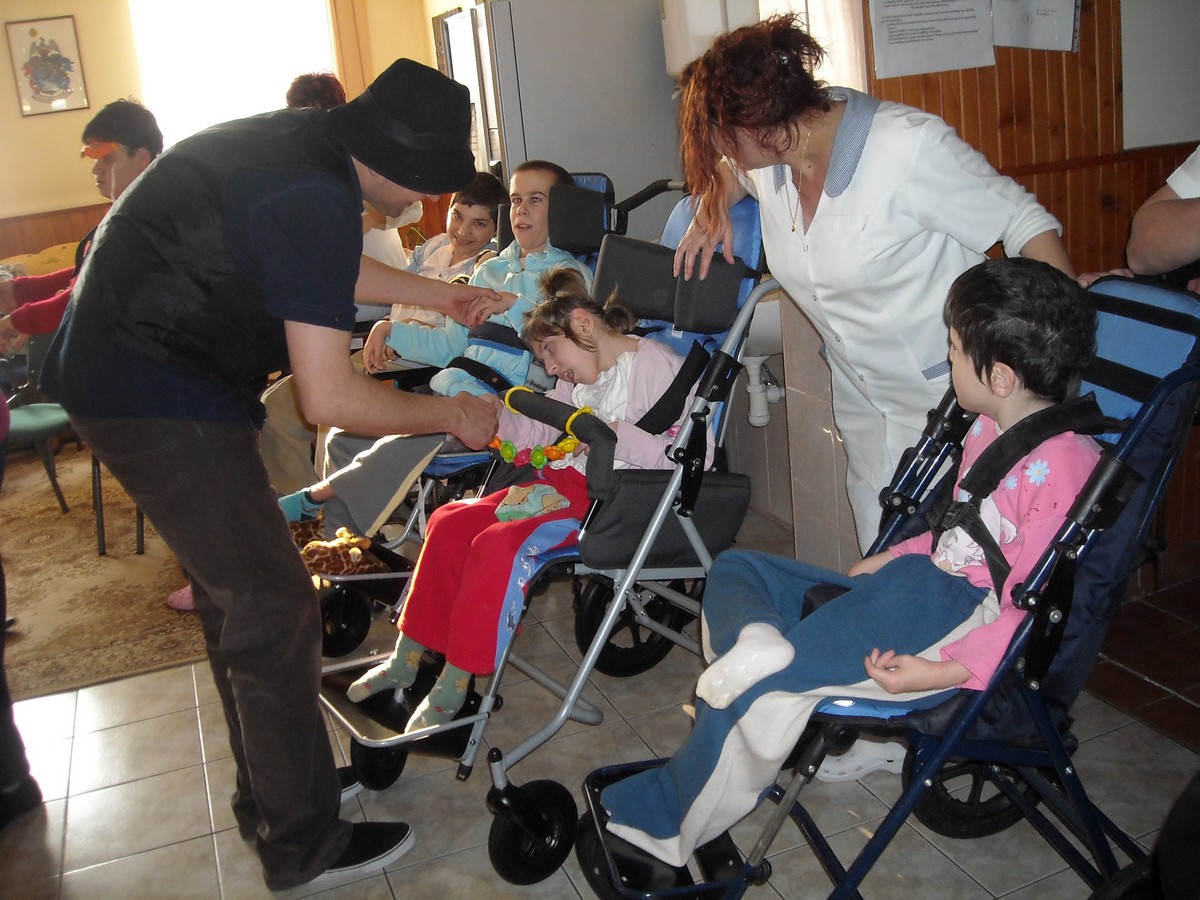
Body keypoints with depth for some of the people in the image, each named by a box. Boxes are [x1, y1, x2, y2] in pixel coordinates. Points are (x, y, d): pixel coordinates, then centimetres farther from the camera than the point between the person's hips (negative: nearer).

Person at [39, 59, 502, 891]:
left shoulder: (306, 143, 5)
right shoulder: (313, 197, -25)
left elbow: (330, 267, 25)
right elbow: (329, 397, -26)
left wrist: (439, 294, 27)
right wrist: (452, 414, -12)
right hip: (157, 396, -10)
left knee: (235, 590, 18)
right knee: (271, 609, -3)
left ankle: (274, 791, 34)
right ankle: (303, 843, 12)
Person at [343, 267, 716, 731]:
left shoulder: (657, 366, -10)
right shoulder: (578, 376, 18)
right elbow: (541, 433, 24)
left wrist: (617, 436, -25)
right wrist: (496, 415, 7)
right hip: (561, 483, 9)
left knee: (498, 545, -27)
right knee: (450, 521, -1)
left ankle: (452, 689, -13)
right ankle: (406, 660, 9)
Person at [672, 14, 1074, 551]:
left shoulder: (909, 145, -22)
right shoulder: (766, 158, -1)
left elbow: (1026, 223, -16)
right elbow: (724, 166, 24)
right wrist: (711, 209, 3)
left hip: (948, 393, -6)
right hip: (864, 401, 6)